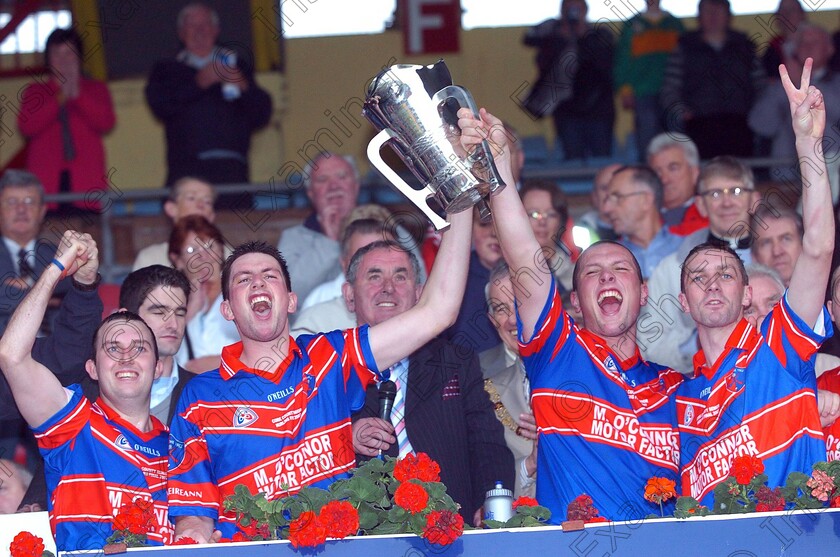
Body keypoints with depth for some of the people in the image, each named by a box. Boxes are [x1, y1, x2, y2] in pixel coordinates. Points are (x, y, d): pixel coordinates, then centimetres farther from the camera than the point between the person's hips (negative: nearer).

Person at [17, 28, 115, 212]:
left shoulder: (96, 89, 18)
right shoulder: (34, 92, 16)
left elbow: (106, 123, 1)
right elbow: (27, 127, 0)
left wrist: (77, 94, -7)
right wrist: (60, 98, -7)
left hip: (86, 177, 0)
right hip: (46, 177, 0)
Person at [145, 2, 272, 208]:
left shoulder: (236, 65, 23)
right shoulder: (167, 71, 20)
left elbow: (261, 115, 14)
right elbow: (160, 105, -1)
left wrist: (244, 87, -4)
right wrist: (198, 83, -10)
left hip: (231, 168, 1)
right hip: (186, 170, -1)